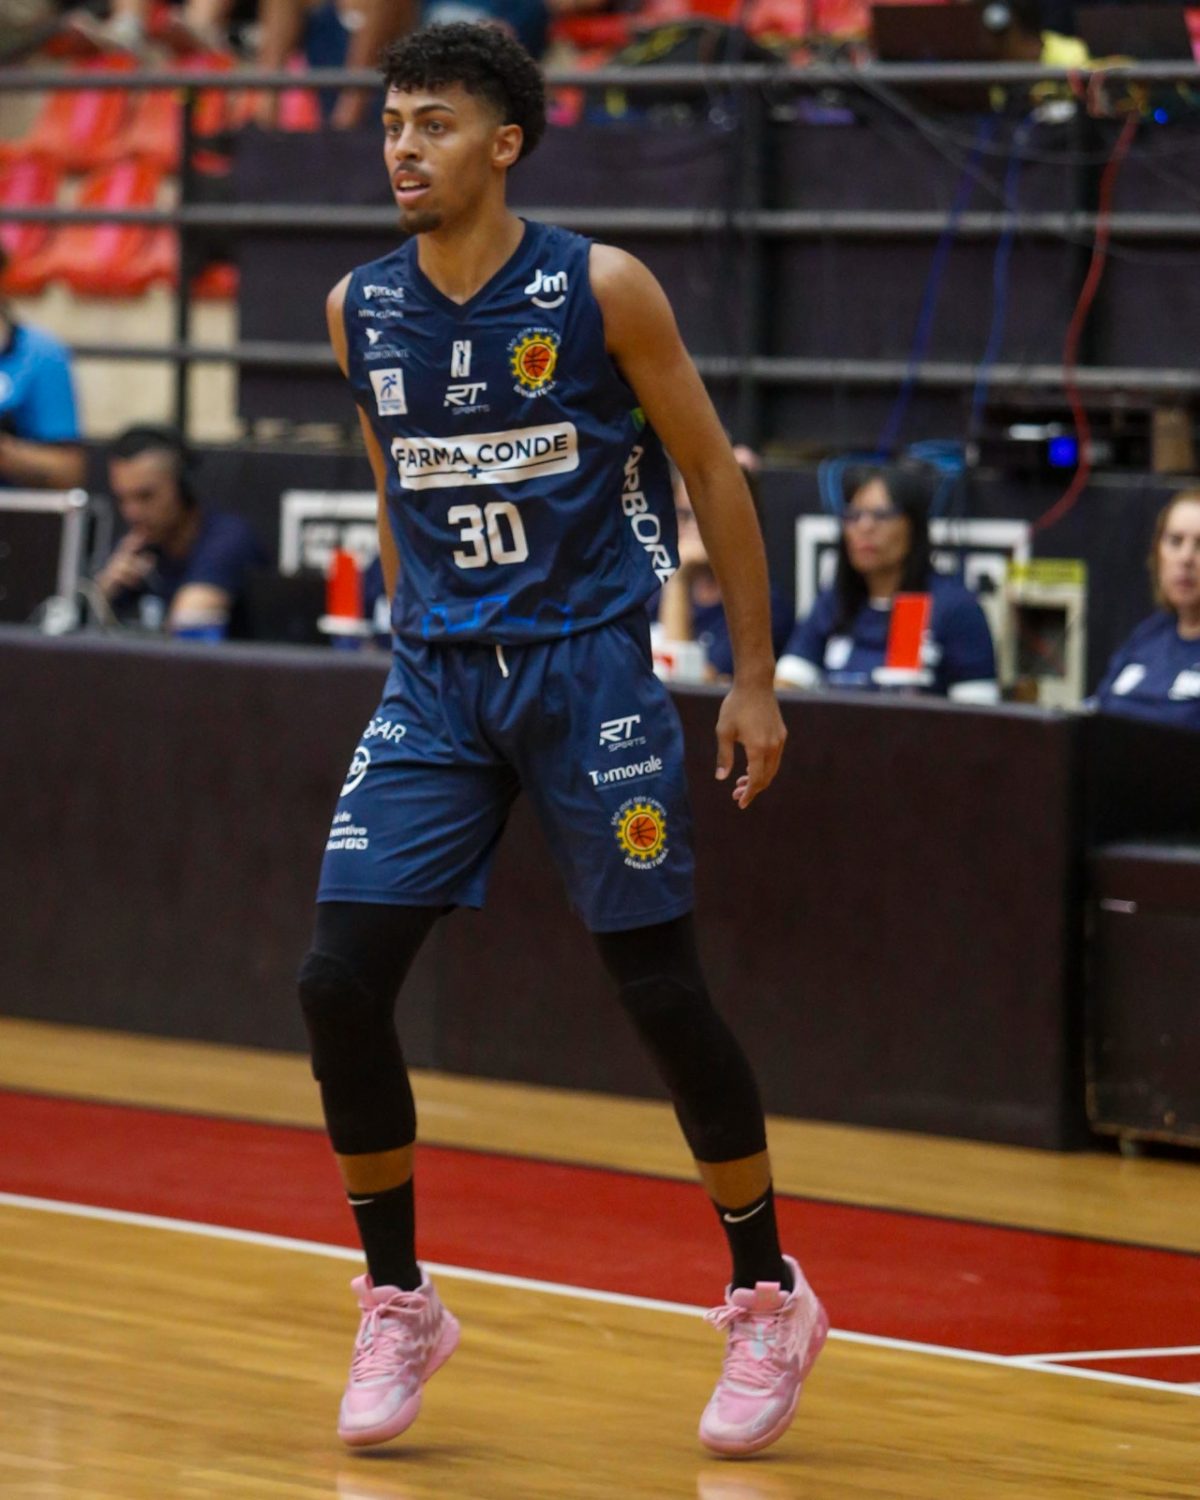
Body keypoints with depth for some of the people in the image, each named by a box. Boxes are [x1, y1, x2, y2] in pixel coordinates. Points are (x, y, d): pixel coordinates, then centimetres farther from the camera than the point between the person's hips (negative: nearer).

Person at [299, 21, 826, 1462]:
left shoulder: (601, 289, -9)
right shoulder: (359, 311, 4)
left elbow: (712, 473, -2)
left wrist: (753, 677, -3)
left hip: (587, 667, -4)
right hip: (435, 680, 4)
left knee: (660, 990, -2)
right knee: (339, 979, -8)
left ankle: (768, 1298, 16)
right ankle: (397, 1307, 8)